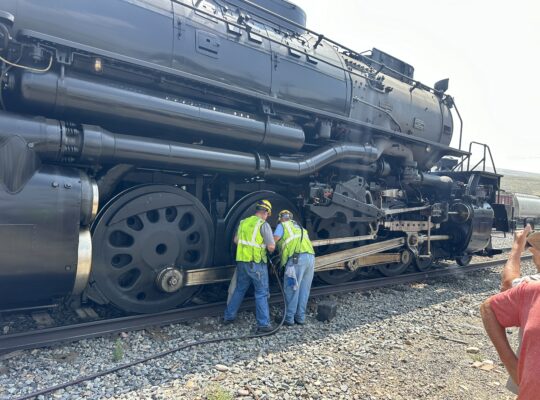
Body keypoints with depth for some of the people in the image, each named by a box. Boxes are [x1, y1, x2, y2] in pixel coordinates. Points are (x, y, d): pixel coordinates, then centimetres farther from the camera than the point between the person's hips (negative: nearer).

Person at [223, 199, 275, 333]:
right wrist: (270, 250, 9)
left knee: (239, 290, 20)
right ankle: (263, 324, 4)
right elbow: (271, 247, -12)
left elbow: (236, 240, 16)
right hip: (257, 263, -6)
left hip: (242, 262, 6)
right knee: (261, 293, 2)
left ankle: (228, 316, 29)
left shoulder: (243, 222, 8)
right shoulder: (263, 225, -11)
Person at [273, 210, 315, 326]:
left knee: (292, 289, 2)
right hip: (311, 257, 7)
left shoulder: (282, 225, 12)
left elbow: (274, 240, 0)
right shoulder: (301, 228, 32)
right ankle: (301, 317, 19)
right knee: (304, 289, 13)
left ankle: (289, 318, 8)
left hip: (297, 258, -6)